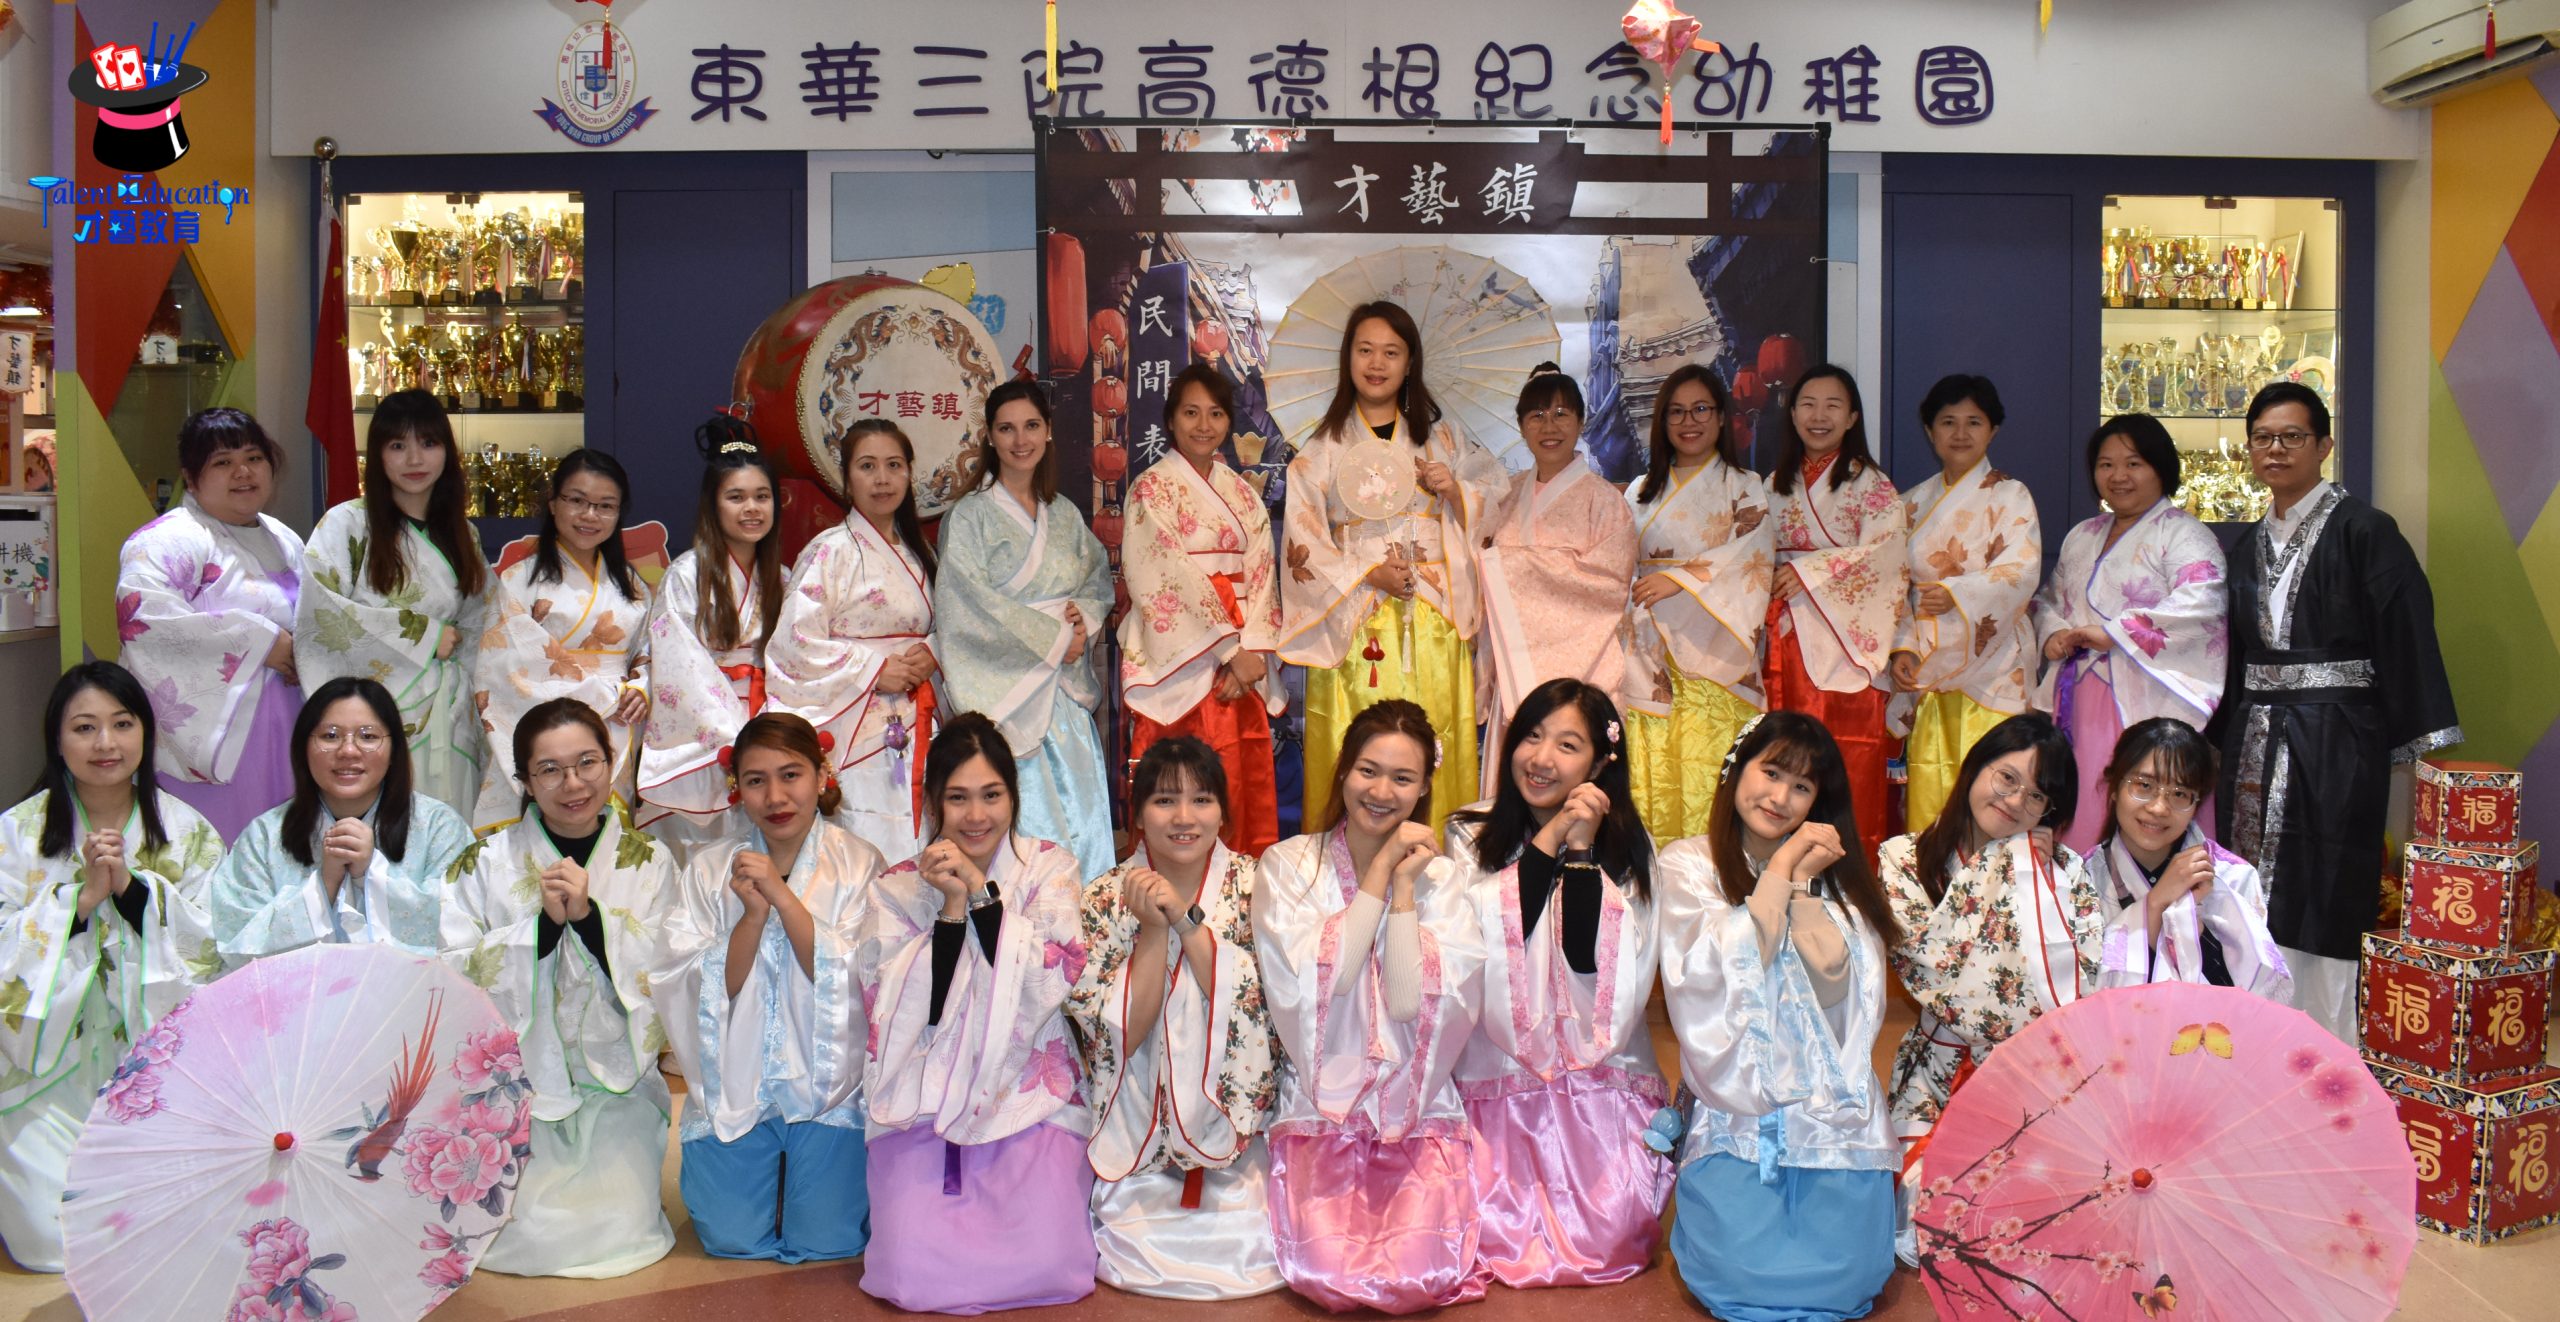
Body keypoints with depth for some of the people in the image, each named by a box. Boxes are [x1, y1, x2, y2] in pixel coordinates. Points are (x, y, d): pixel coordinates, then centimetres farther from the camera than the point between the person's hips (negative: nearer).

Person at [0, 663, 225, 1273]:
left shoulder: (189, 832, 3)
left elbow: (213, 947, -5)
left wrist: (130, 883, -15)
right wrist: (82, 896, -18)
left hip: (158, 1057, 1)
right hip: (50, 1068, -1)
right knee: (53, 1230, -11)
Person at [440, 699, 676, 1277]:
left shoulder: (649, 862, 3)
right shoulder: (485, 859, 0)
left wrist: (589, 913, -18)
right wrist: (543, 920, -20)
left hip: (614, 1084, 1)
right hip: (514, 1083, 0)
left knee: (618, 1233, -14)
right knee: (524, 1238, -13)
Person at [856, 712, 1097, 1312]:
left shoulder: (1051, 868, 3)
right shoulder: (896, 887, 4)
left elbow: (1053, 983, -11)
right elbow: (910, 1012, -6)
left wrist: (981, 890, -16)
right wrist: (950, 908, -16)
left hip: (1032, 1096, 0)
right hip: (923, 1103, 1)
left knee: (1049, 1267, -20)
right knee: (916, 1277, -18)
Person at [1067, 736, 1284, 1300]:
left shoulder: (1255, 886, -2)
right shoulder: (1105, 899, -3)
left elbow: (1261, 1010, -14)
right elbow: (1120, 1037, -10)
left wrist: (1187, 919, -19)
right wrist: (1152, 930, -18)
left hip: (1241, 1128, 0)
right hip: (1137, 1137, 0)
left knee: (1250, 1247, -17)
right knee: (1136, 1248, -19)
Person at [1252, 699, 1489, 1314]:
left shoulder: (1441, 880, 2)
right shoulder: (1287, 866, 0)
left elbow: (1414, 1004, -12)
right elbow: (1316, 982, -16)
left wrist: (1405, 883, -12)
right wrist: (1381, 868, -12)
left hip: (1419, 1114, 1)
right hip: (1319, 1112, 0)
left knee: (1421, 1277, -22)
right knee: (1329, 1276, -22)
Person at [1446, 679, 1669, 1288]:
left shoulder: (1628, 848, 3)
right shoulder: (1470, 836, 3)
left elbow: (1596, 966, -11)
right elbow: (1485, 948, -14)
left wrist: (1582, 852, -14)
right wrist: (1549, 841, -14)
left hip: (1601, 1079, 0)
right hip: (1495, 1080, 0)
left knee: (1604, 1243, -14)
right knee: (1495, 1241, -14)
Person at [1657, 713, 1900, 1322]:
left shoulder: (1833, 872, 11)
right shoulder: (1688, 865, 2)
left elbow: (1836, 985, -4)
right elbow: (1722, 978, -12)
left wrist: (1802, 882, -8)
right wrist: (1779, 874, -8)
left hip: (1833, 1107, 3)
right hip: (1735, 1109, -2)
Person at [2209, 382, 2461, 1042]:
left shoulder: (2362, 531, -6)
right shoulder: (2257, 543, 14)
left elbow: (2407, 636, -11)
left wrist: (2417, 745, -15)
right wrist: (2221, 739, 16)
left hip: (2334, 743, -6)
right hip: (2256, 741, 6)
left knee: (2325, 897, -3)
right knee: (2263, 904, 9)